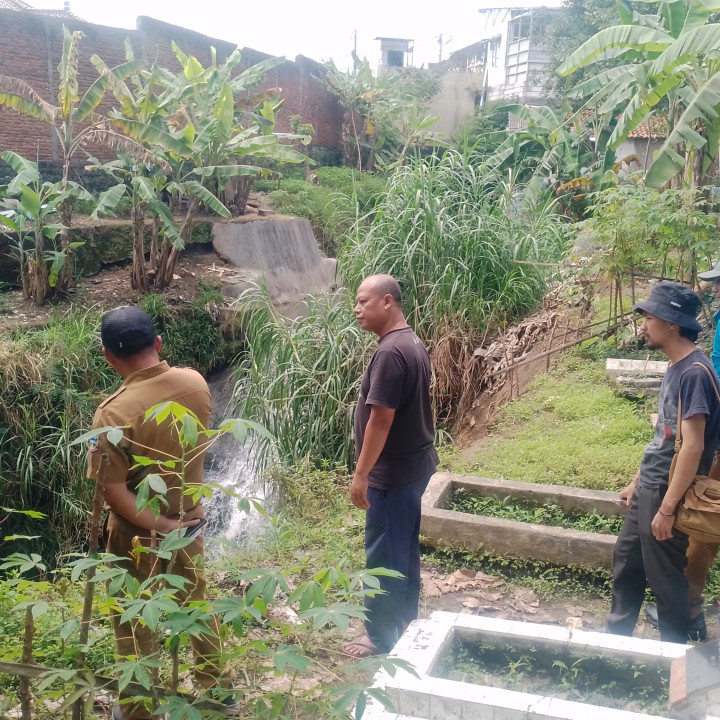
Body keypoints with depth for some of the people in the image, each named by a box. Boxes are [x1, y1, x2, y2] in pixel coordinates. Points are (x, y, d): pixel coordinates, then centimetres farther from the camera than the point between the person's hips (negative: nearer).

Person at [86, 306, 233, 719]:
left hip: (139, 534, -5)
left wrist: (160, 526, -14)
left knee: (134, 623, 15)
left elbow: (115, 494, -25)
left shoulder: (114, 413, -28)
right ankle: (219, 687, 41)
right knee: (197, 602, 24)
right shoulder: (196, 383, -12)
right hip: (189, 518, 5)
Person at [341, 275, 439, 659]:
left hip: (393, 471, -10)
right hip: (414, 463, 10)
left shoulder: (390, 352, -23)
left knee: (383, 554, 3)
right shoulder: (413, 343, 9)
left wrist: (361, 474, -19)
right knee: (404, 548, 20)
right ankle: (405, 620, 33)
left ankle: (381, 636, 16)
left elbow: (381, 419, -25)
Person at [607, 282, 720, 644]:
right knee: (626, 560, 19)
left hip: (668, 493, -9)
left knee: (665, 577, 6)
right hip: (650, 488, 9)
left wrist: (667, 508, -22)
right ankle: (617, 635, 36)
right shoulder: (676, 368, 7)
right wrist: (637, 481, 20)